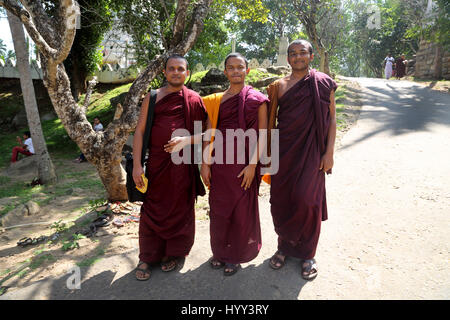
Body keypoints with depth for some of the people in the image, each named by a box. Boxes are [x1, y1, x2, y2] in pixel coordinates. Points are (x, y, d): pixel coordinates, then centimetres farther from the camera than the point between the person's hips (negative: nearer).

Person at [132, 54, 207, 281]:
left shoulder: (194, 99, 3)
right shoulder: (152, 98, 5)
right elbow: (139, 131, 2)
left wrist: (186, 140, -15)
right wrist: (137, 165, -6)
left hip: (183, 163, -1)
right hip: (156, 163, 1)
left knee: (180, 208, 9)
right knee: (152, 209, 7)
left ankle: (174, 253, 30)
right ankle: (147, 257, 25)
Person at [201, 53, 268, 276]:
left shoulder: (257, 99, 0)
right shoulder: (216, 100, 8)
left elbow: (262, 135, -5)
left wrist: (253, 165, -12)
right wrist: (205, 163, -1)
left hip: (244, 162, -3)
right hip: (220, 160, 3)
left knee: (241, 209, 7)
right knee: (219, 207, 11)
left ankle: (236, 256, 28)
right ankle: (220, 252, 33)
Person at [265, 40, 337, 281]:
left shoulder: (324, 83, 3)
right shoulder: (279, 86, 7)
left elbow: (331, 119, 2)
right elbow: (270, 121, 7)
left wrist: (329, 152, -5)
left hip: (311, 152, -2)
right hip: (284, 150, 2)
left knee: (307, 200, 0)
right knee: (281, 199, 6)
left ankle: (307, 253, 21)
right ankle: (284, 246, 28)